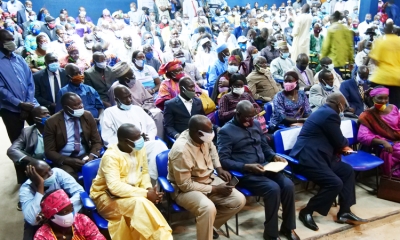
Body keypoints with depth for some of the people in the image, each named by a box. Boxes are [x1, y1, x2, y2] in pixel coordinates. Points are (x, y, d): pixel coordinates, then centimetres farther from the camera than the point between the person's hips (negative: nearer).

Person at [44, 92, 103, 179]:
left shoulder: (88, 116, 2)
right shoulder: (52, 122, -6)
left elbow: (97, 141, 7)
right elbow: (49, 151, -4)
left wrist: (92, 156, -14)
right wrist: (69, 161, -20)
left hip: (85, 157, 3)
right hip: (64, 160, -3)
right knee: (68, 175, -35)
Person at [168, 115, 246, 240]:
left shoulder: (203, 137, -9)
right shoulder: (181, 150, -30)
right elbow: (185, 185, -25)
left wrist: (219, 168, 5)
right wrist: (214, 189, -21)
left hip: (208, 179, 8)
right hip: (185, 189, -8)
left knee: (239, 200, -5)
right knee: (208, 208, -37)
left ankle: (207, 224, 13)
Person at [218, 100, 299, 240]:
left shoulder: (255, 124, 13)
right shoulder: (226, 131, -9)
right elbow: (223, 160, -15)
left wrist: (274, 156, 0)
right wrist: (247, 167, -23)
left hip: (264, 167, 6)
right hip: (244, 173, -6)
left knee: (288, 185, -18)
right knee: (273, 188, -28)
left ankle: (288, 227, 2)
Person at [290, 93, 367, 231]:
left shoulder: (323, 111, 18)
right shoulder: (331, 114, -14)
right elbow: (339, 142, -8)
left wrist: (342, 146, 13)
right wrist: (345, 144, 14)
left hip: (313, 156, 11)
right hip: (307, 159, -11)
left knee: (348, 171, 9)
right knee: (335, 183, -21)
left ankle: (344, 212, 12)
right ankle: (306, 212, -4)